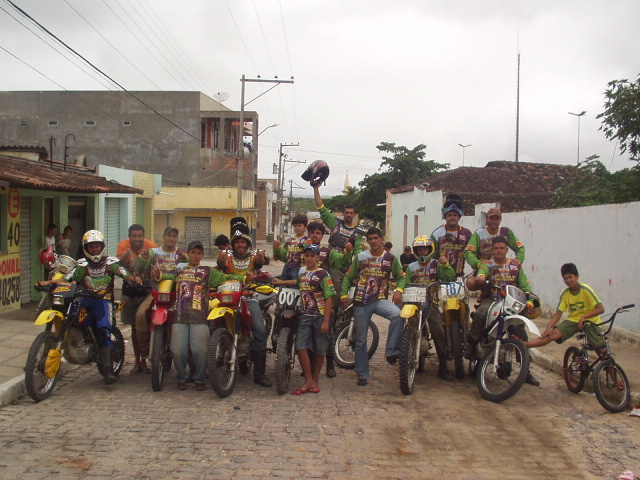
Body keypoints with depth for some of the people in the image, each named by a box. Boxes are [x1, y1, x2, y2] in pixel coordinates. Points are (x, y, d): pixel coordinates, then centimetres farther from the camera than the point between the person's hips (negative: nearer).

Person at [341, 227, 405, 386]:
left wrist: (399, 290, -9)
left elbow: (401, 276, 10)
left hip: (380, 300, -1)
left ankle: (392, 352, -23)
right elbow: (348, 277, 11)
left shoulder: (391, 258, 4)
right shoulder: (360, 257, 6)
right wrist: (344, 294, -1)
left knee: (397, 315, -34)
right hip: (361, 302, 1)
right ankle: (362, 374, 19)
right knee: (361, 340, 5)